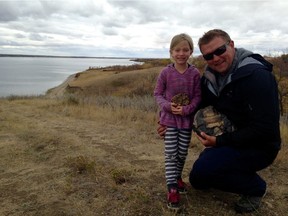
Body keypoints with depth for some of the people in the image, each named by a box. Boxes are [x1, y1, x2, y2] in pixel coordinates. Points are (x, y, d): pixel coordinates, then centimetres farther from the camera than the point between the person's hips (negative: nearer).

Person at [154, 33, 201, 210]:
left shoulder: (195, 73, -6)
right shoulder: (166, 72, -8)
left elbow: (198, 96, -4)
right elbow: (158, 93, -1)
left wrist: (186, 109, -18)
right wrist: (167, 106, -19)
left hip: (187, 119, 1)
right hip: (169, 118, -1)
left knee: (182, 153, 12)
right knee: (171, 154, -2)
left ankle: (177, 177, 37)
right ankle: (172, 188, 4)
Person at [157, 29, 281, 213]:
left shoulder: (256, 76, -25)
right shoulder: (210, 77, -2)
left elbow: (265, 128, -28)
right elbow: (200, 108, 12)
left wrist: (220, 141, -26)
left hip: (258, 147, -7)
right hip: (228, 141, 8)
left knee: (203, 168, -25)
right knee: (198, 181, 11)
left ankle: (255, 187, -1)